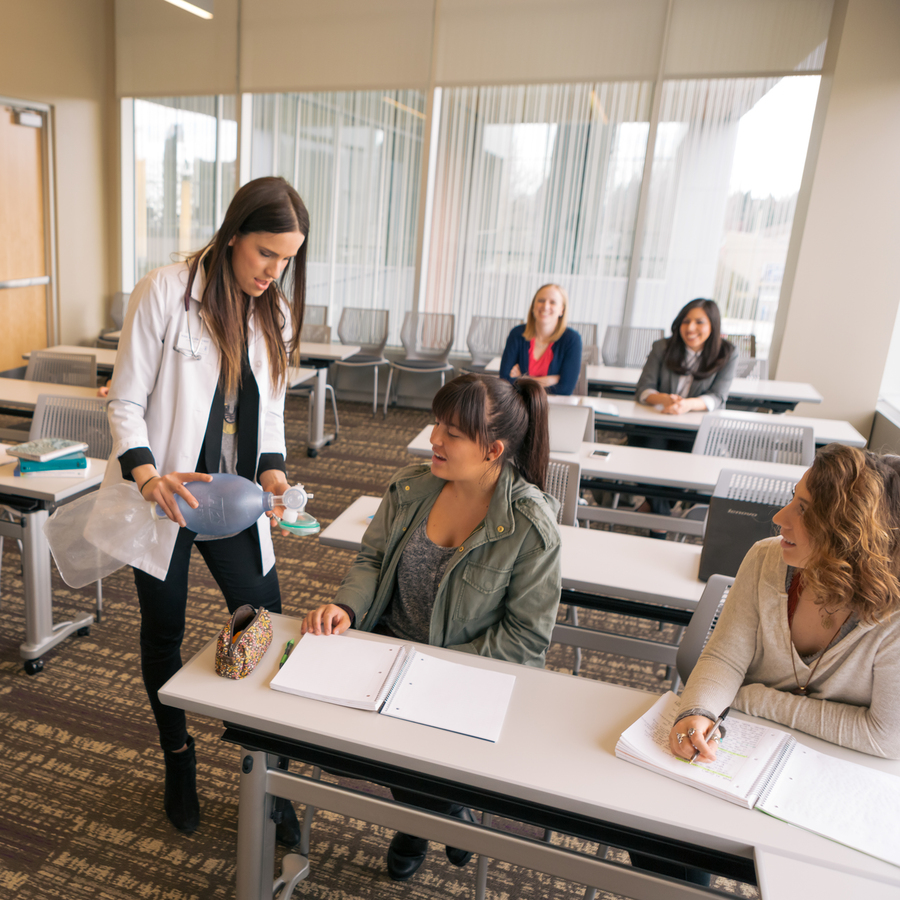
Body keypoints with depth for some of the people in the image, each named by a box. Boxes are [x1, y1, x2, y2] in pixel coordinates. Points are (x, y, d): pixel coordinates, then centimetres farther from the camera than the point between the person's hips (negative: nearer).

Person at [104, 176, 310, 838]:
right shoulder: (166, 292, -14)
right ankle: (178, 761, 41)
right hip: (166, 499, -3)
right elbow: (127, 401, -12)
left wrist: (273, 472, -9)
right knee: (164, 635, 15)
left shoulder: (278, 312, 3)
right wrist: (148, 475, -28)